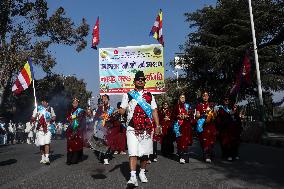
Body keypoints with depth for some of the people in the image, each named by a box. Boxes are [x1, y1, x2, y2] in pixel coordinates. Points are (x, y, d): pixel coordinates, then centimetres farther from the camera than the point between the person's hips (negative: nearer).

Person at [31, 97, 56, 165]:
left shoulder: (50, 109, 10)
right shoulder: (37, 109, 7)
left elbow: (54, 116, 19)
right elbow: (32, 118, 12)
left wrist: (52, 119, -3)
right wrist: (35, 119, -12)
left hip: (48, 128, -1)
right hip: (40, 128, 1)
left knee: (47, 143, -13)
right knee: (41, 144, 7)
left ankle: (47, 158, -12)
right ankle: (43, 157, 23)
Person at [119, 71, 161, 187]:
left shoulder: (149, 96, 14)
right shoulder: (128, 95, 8)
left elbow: (154, 111, 13)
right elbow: (122, 110, 5)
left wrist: (157, 125, 7)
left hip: (147, 128, 3)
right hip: (132, 128, -2)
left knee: (145, 152, 10)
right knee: (133, 152, -11)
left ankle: (142, 172, 28)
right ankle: (133, 177, -9)